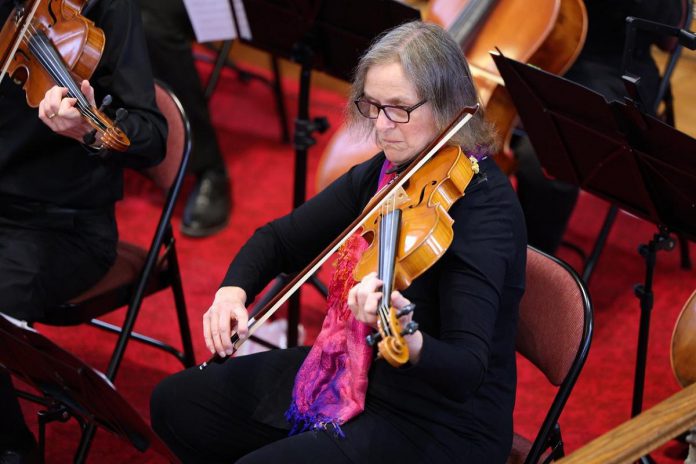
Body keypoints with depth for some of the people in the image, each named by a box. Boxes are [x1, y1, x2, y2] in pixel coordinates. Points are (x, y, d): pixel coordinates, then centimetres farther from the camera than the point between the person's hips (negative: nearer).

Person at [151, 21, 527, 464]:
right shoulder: (384, 172, -1)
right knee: (176, 402, 11)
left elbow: (467, 372, -32)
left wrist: (407, 339, -54)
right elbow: (280, 239, 8)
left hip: (437, 428, -8)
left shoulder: (485, 205, -24)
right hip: (354, 373, 8)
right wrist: (233, 290, -12)